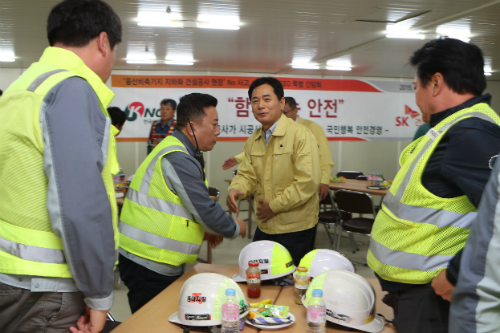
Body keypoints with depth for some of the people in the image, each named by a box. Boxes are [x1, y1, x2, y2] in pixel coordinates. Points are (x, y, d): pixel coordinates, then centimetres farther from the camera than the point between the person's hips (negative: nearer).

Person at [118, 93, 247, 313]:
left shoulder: (173, 150, 15)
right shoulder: (179, 159, -19)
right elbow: (206, 211, -17)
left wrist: (205, 230, 14)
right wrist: (235, 229, 1)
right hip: (150, 265, -10)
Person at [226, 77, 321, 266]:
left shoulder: (301, 135, -13)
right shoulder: (253, 140, 9)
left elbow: (308, 181, -20)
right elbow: (247, 174, 9)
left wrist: (274, 206, -17)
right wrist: (235, 189, -14)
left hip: (294, 228, -6)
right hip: (264, 227, 6)